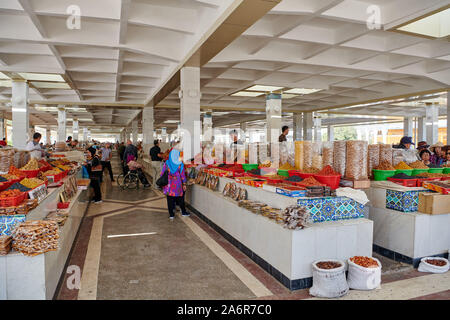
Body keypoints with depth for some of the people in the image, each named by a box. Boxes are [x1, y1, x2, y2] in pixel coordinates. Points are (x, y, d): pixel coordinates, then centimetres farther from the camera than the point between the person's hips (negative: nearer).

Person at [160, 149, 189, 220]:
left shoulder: (166, 164, -6)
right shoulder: (180, 164, -10)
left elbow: (162, 174, 0)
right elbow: (183, 175, -4)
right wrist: (184, 184, 6)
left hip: (168, 184, 1)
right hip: (178, 185, -1)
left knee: (170, 200, 9)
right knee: (180, 199, 14)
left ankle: (171, 215, 14)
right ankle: (183, 212, 27)